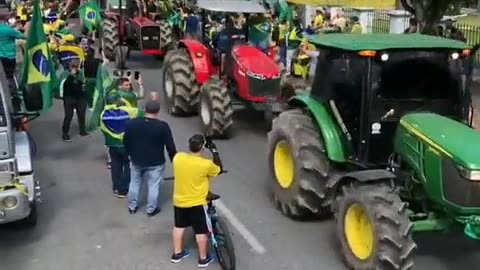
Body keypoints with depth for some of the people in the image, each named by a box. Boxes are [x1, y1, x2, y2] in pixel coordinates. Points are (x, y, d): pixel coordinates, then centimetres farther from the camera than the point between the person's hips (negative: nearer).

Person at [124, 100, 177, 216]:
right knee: (153, 186, 11)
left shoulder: (131, 123, -7)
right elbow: (170, 146, -12)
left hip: (136, 160, 3)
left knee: (134, 183, 20)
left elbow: (125, 141, 5)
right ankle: (151, 209, 20)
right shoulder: (163, 126, -18)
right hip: (155, 162, -3)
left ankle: (132, 206, 32)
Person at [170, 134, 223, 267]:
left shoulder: (178, 157, -12)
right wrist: (214, 151, 0)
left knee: (179, 226, 22)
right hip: (197, 203, -5)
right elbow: (219, 170, -4)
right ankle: (203, 258, 24)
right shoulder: (206, 164, -23)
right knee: (202, 231, 12)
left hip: (179, 201, 5)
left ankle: (177, 253, 35)